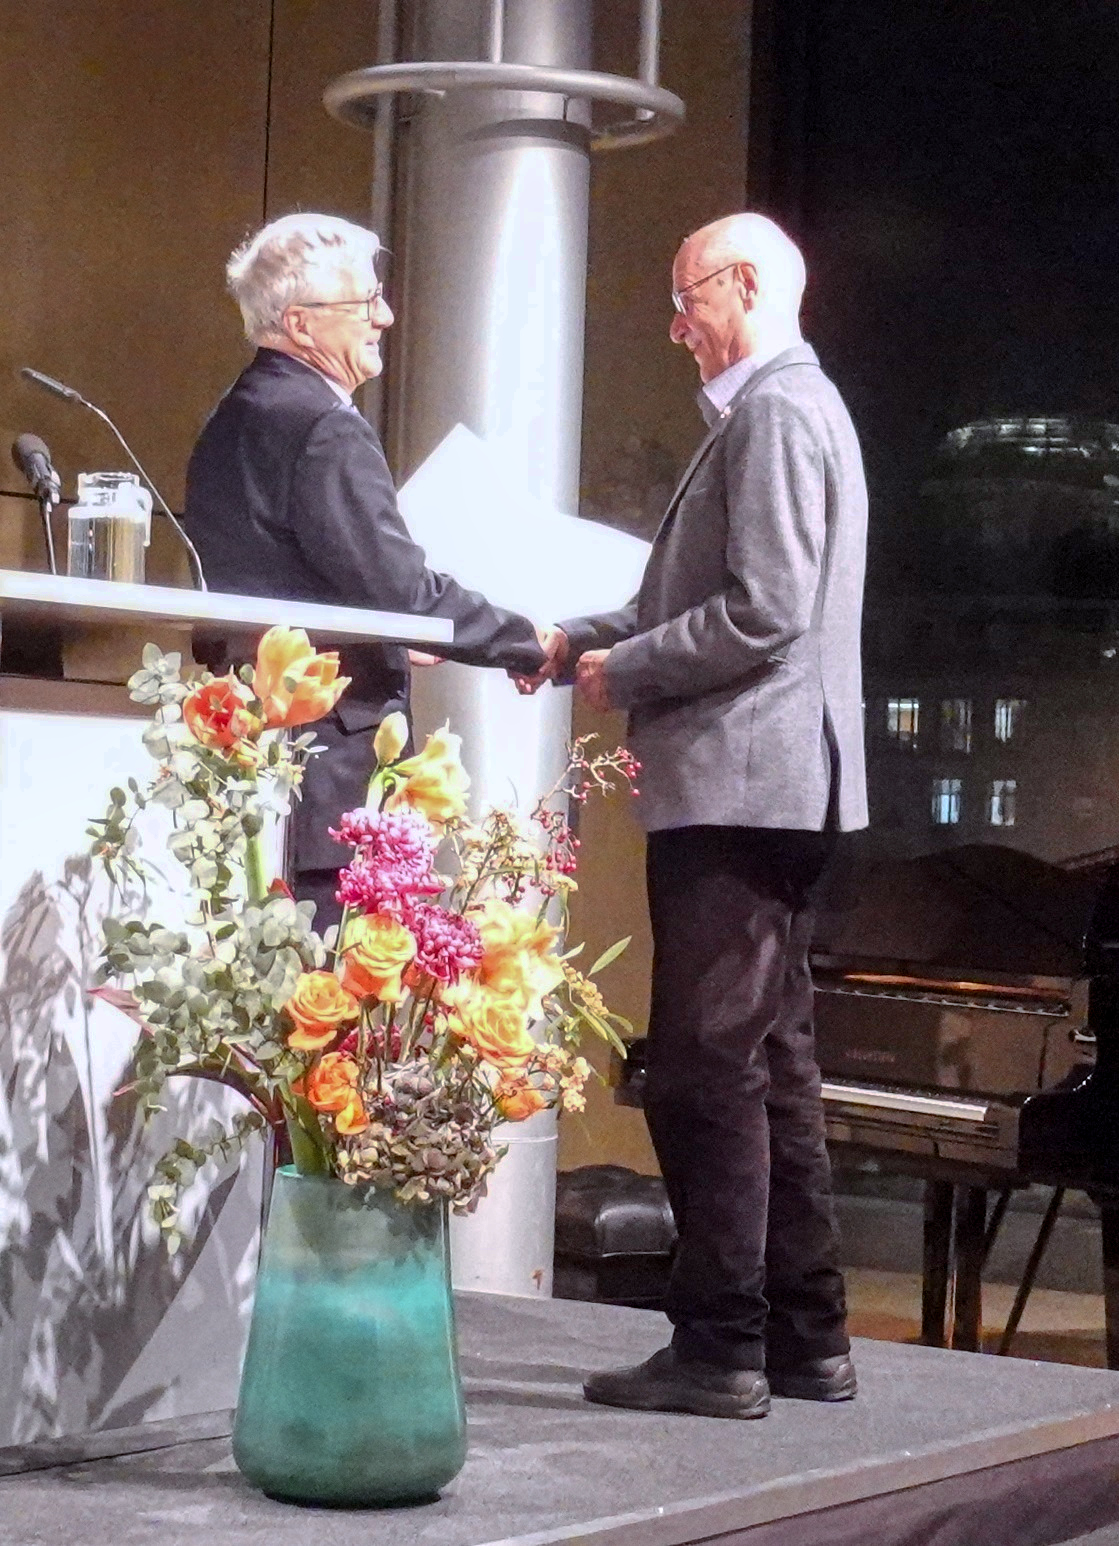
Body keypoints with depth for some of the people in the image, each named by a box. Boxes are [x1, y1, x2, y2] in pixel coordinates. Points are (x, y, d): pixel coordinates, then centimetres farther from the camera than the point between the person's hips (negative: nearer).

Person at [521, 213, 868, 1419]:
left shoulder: (775, 412, -12)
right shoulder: (783, 406, 21)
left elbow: (763, 614, -20)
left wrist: (622, 673, -9)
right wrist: (583, 638, 11)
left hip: (737, 785, -11)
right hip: (769, 788, 11)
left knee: (707, 1071, -8)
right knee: (771, 1068, 13)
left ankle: (719, 1350, -5)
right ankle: (805, 1340, 20)